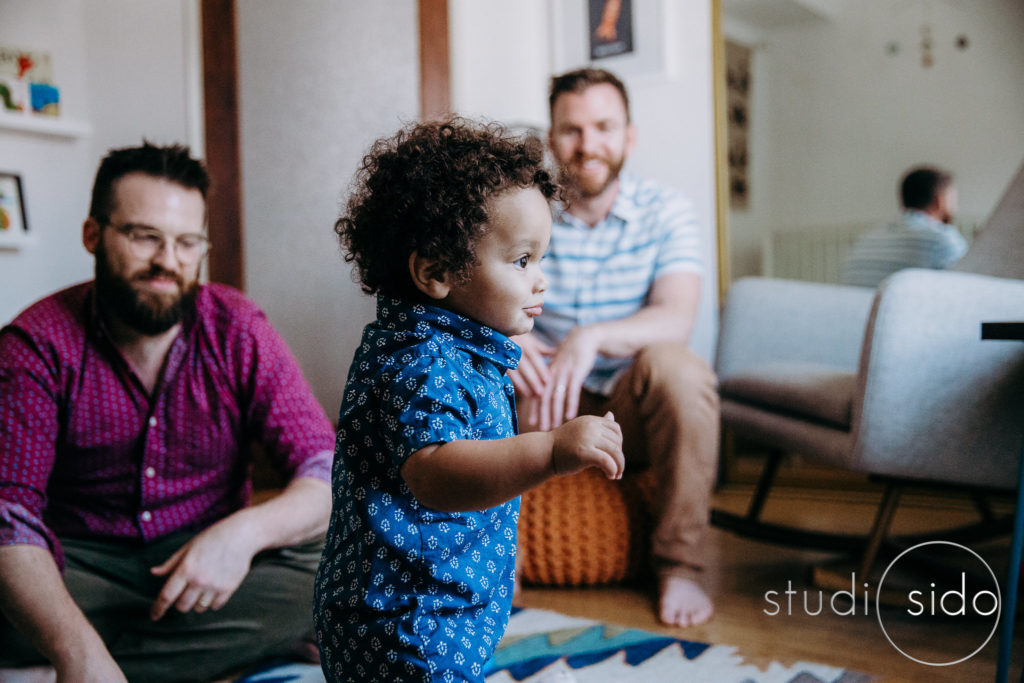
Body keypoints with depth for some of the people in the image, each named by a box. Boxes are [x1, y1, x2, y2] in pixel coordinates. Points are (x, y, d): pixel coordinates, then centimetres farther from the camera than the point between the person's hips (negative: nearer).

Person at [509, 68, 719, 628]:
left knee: (676, 366, -34)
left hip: (635, 411, -1)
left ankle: (679, 566, -16)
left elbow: (676, 320, -20)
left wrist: (592, 336, -40)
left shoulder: (664, 211, -4)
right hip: (545, 405, 2)